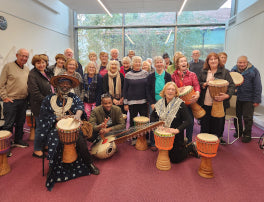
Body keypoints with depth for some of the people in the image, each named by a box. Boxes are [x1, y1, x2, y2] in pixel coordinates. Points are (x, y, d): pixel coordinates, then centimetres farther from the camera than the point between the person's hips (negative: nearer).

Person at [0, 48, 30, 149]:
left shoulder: (27, 69, 12)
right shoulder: (8, 66, -6)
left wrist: (27, 95, 10)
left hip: (23, 100, 6)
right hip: (11, 100, -6)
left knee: (20, 122, 15)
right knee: (9, 124, 0)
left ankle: (18, 140, 29)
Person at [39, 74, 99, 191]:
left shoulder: (73, 97, 11)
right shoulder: (49, 99, 10)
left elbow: (80, 105, -10)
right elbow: (43, 115, 5)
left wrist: (78, 114, -34)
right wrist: (57, 118, -11)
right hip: (55, 127, 0)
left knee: (80, 140, -25)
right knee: (55, 143, -28)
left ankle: (89, 164, -4)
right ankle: (52, 168, -5)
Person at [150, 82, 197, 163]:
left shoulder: (180, 104, -15)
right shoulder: (159, 103, -1)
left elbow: (188, 121, -20)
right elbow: (152, 116, 7)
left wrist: (178, 130, -32)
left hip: (176, 136, -5)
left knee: (175, 159, 4)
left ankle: (190, 147, 27)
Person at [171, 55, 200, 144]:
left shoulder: (192, 74, 6)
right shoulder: (174, 75, 7)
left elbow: (196, 85, -6)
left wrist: (197, 93, -26)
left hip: (190, 101, 0)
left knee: (190, 121, 3)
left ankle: (189, 140, 21)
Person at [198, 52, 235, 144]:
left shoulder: (225, 72, 2)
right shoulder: (203, 72, 10)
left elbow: (232, 85, -4)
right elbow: (198, 84, 11)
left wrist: (227, 95, -21)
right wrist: (205, 84, -10)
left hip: (219, 103, -2)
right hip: (205, 103, 2)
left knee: (218, 122, 6)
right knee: (204, 123, 11)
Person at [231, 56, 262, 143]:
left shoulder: (253, 71, -8)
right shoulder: (233, 70, 1)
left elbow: (257, 87, -8)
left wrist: (257, 100, -9)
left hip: (248, 99, -3)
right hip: (236, 98, 4)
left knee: (247, 118, 4)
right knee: (237, 116, 15)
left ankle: (247, 134, 22)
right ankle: (238, 131, 35)